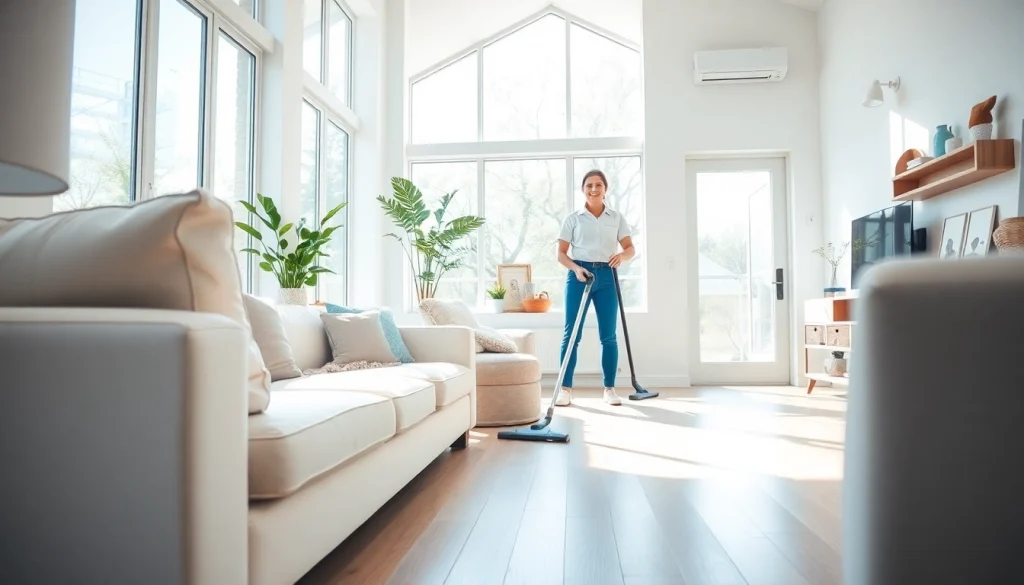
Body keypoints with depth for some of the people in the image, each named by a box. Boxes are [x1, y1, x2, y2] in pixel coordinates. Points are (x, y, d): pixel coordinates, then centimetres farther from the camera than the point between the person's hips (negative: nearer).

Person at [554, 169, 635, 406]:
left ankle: (609, 388, 13)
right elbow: (561, 254, 3)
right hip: (578, 275, -1)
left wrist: (622, 256, -17)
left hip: (606, 276, 2)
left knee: (609, 335, 3)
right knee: (571, 333, -3)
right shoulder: (573, 218, 5)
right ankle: (566, 388, 3)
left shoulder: (617, 218, 10)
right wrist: (576, 268, -15)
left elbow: (630, 248, 6)